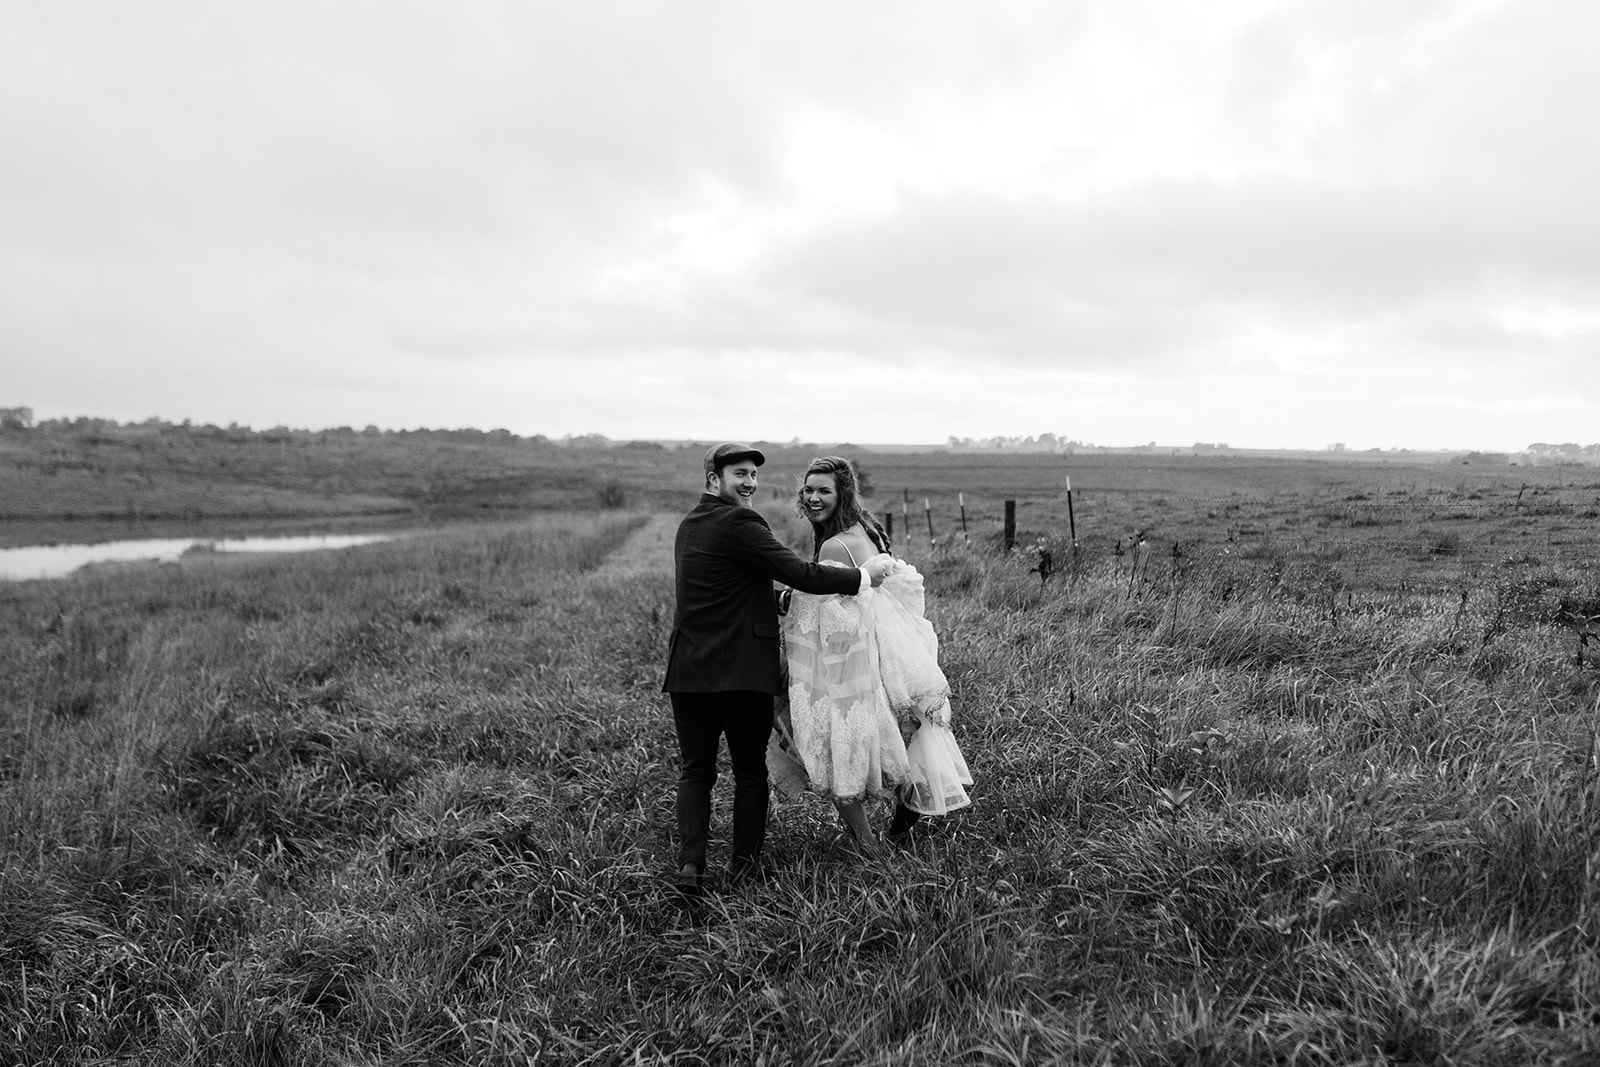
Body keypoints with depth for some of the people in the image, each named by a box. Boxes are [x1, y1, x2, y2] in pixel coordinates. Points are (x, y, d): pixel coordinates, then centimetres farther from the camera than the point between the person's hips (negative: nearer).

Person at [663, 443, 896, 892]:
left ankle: (690, 862, 4)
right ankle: (745, 862, 18)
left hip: (687, 670, 7)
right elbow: (799, 573, -17)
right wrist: (863, 575, -7)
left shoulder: (689, 523, 13)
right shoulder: (738, 523, -14)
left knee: (694, 770, 12)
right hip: (740, 670, -7)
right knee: (750, 772, 10)